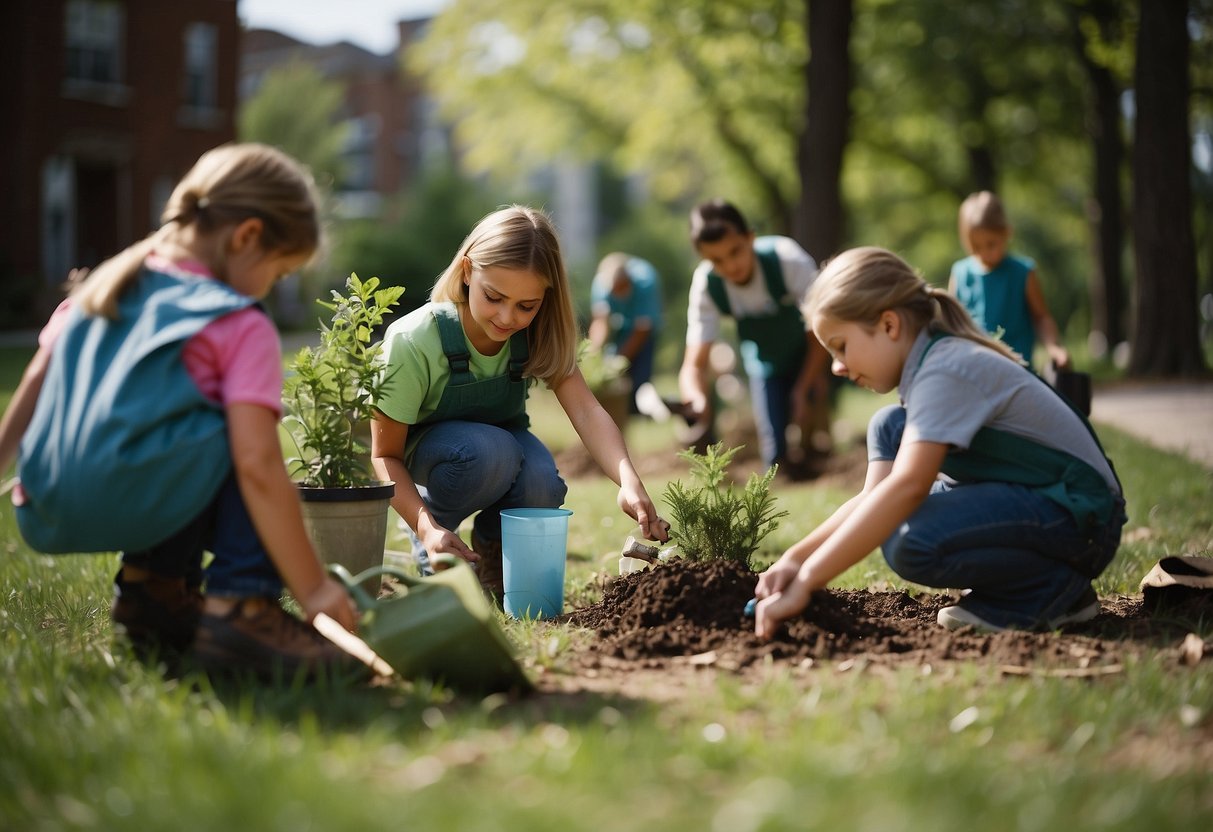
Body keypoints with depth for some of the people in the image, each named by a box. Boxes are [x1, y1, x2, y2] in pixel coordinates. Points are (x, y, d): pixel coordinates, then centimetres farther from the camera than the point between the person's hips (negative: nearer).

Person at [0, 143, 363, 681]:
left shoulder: (99, 288, 20)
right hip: (133, 506, -8)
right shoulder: (243, 330, 0)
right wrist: (311, 588, -4)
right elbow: (259, 466, -8)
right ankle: (240, 607, 0)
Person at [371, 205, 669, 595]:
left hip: (503, 441, 3)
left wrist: (628, 480, -51)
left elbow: (586, 410, -32)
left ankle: (491, 548, 3)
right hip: (424, 446, -3)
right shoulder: (412, 342, -31)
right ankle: (430, 547, -7)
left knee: (541, 484, -30)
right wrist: (427, 529, -41)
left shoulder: (540, 333, -21)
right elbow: (385, 456, -25)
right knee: (489, 453, -36)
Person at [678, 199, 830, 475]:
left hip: (810, 358, -1)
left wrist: (802, 390, -24)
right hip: (766, 364, 1)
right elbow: (694, 363, -29)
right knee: (775, 452, -2)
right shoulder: (705, 285, -28)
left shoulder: (788, 260, -36)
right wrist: (696, 398, -50)